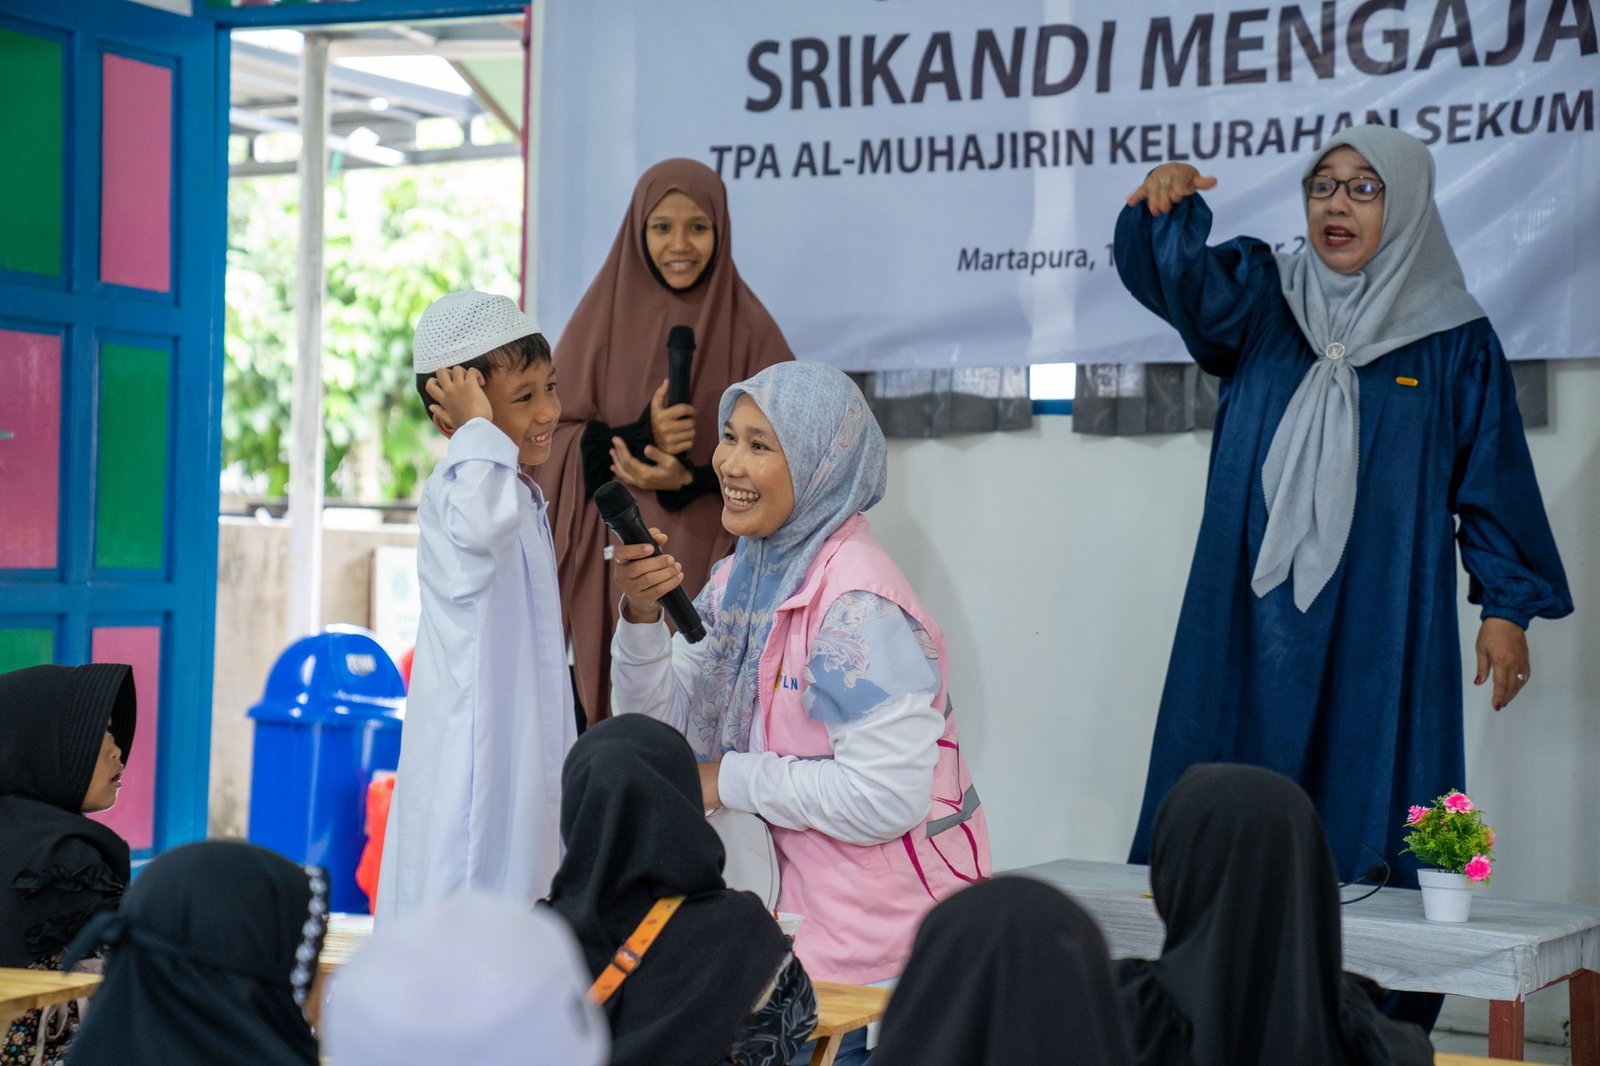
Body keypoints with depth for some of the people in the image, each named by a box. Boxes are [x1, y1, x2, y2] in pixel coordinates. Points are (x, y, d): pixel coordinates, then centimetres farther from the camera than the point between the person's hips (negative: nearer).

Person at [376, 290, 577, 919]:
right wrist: (479, 427, -30)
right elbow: (481, 523, -43)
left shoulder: (521, 494, 17)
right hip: (474, 744, -10)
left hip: (522, 743, 10)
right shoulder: (456, 488, -16)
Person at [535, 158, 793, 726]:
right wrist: (639, 437, -15)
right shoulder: (603, 317, 7)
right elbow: (554, 436, 3)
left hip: (714, 571, -1)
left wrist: (692, 481, -15)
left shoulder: (748, 328, 4)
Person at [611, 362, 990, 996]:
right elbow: (666, 724, 6)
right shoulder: (742, 576, 6)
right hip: (798, 898, 8)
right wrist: (641, 614, -11)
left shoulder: (859, 604, -22)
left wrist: (732, 780, -16)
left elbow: (884, 799, -27)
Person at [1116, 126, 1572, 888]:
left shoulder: (1455, 339, 5)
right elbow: (1177, 275, -12)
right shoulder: (1259, 300, 7)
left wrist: (1507, 605, 0)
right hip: (1251, 622, 2)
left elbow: (1493, 477, 6)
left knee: (1364, 817, -1)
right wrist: (1166, 208, -34)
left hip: (1380, 624, -1)